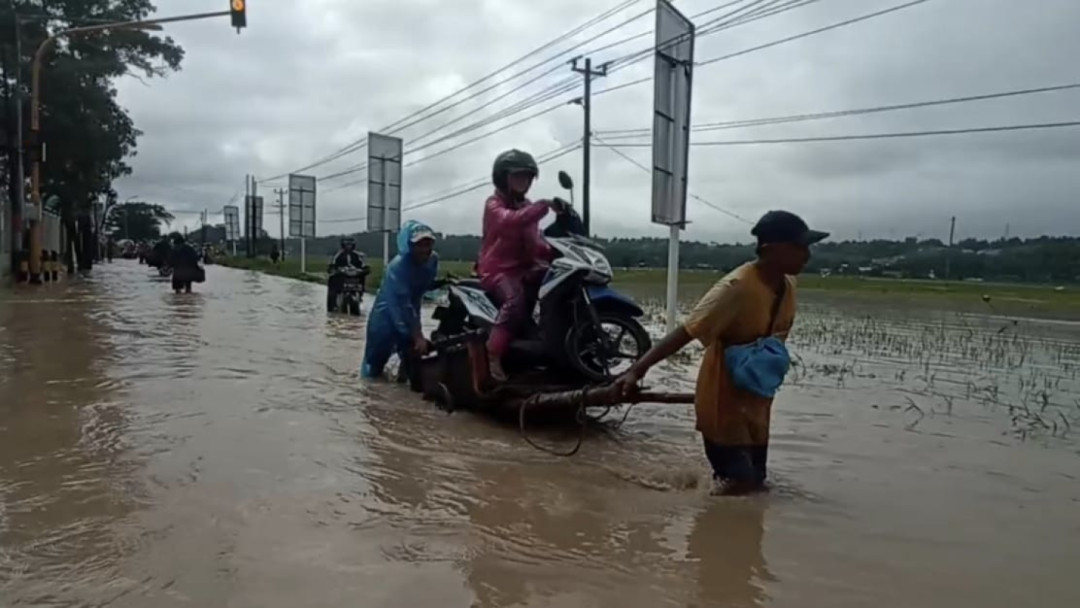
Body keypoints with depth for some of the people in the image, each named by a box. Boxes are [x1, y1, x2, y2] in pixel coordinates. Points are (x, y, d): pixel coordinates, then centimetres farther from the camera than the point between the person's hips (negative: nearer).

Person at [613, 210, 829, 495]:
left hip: (756, 404, 8)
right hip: (724, 403, -8)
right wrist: (638, 369, -39)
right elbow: (686, 332, -32)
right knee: (738, 484, -4)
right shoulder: (737, 287, -26)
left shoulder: (787, 285, -1)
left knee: (754, 484, 17)